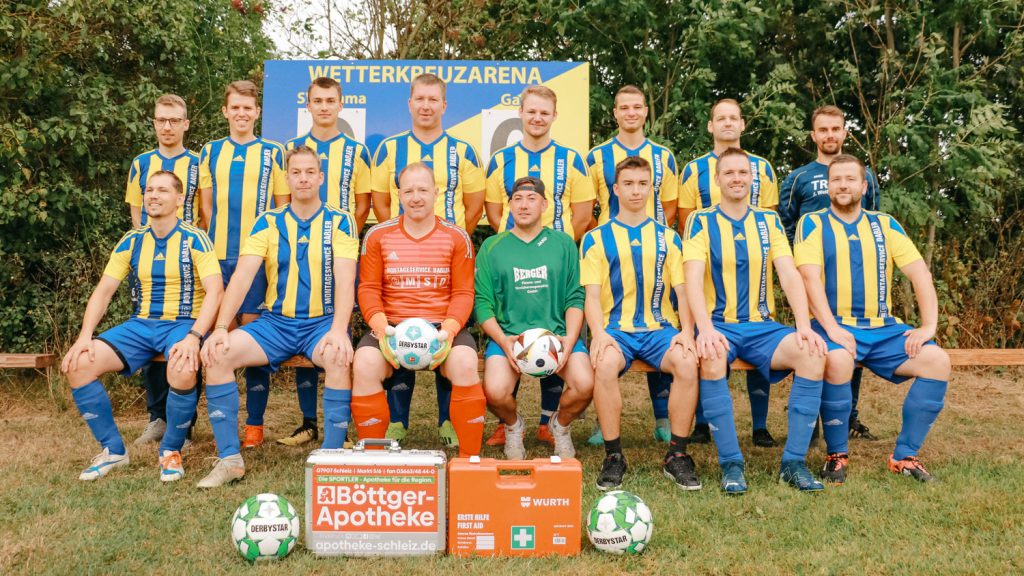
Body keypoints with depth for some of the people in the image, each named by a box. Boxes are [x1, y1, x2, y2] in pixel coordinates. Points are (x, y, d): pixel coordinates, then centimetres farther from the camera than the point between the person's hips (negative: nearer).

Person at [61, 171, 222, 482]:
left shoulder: (194, 239, -5)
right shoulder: (131, 241, 9)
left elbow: (214, 290, -15)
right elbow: (103, 291, 8)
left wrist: (193, 337, -29)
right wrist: (85, 336, -7)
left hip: (183, 324, -5)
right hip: (140, 325, 5)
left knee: (182, 373, -37)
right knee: (78, 365, -16)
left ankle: (171, 451, -8)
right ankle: (113, 450, 3)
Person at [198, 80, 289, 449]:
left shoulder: (273, 153, 8)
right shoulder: (210, 152, 14)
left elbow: (283, 207, 7)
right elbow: (206, 204, 15)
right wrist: (217, 240, 4)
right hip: (219, 255, 2)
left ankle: (255, 424, 5)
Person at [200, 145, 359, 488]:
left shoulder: (339, 222, 1)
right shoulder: (268, 223, 6)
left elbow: (344, 277, -12)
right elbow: (242, 276, -4)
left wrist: (339, 330, -29)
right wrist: (221, 328, -18)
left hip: (323, 321, -3)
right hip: (276, 322, 3)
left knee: (338, 358, -35)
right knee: (217, 354, -19)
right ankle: (230, 459, -9)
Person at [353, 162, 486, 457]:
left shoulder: (457, 237, 6)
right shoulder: (377, 236, 8)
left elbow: (463, 292, 2)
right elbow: (368, 288, 4)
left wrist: (448, 330, -16)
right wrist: (381, 326, -14)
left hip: (442, 325, -1)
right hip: (392, 325, 1)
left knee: (465, 365, -31)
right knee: (364, 365, -29)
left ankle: (470, 458, -15)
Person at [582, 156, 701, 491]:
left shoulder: (667, 237, 15)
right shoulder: (597, 238, 10)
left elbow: (682, 290, 10)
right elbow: (592, 295, 2)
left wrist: (686, 331, -9)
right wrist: (599, 334, -17)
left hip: (660, 327, 2)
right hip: (615, 328, -1)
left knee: (687, 363, -30)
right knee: (605, 365, -35)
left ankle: (677, 454, -12)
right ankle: (613, 456, -17)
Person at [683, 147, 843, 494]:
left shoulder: (769, 221, 12)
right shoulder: (701, 221, 3)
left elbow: (790, 276, 1)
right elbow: (693, 279, -11)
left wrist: (804, 327, -15)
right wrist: (706, 329, -27)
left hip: (762, 326, 3)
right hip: (719, 325, -3)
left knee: (814, 354, -25)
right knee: (711, 359, -36)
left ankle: (794, 462, -15)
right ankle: (731, 463, -22)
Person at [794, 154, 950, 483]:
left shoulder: (884, 225, 13)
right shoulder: (813, 223, 3)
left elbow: (920, 273, 5)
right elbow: (810, 277, -11)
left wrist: (929, 325, -8)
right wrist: (832, 328, -23)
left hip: (883, 329, 4)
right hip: (834, 327, -4)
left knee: (937, 361, -18)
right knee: (839, 365, -35)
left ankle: (905, 455, -3)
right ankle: (836, 455, -10)